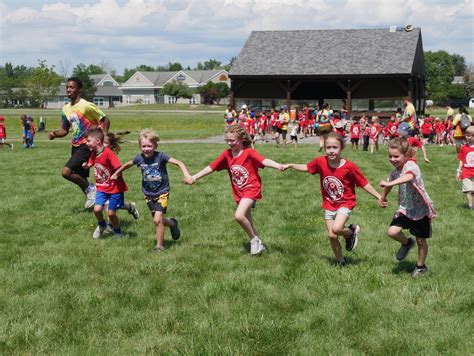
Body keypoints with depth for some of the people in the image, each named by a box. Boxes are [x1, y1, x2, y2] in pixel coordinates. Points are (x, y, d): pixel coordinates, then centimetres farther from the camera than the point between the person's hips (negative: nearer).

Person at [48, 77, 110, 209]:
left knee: (66, 172, -18)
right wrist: (55, 134, -6)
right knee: (80, 178, 11)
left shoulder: (87, 106, -15)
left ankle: (90, 189, 1)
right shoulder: (66, 109, 7)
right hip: (75, 146, 8)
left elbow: (105, 120, -10)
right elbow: (65, 130, 14)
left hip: (85, 146, -8)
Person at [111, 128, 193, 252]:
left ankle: (159, 246, 2)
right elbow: (127, 164, 13)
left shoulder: (160, 156, -20)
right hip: (148, 194, 5)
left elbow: (179, 163, -25)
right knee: (158, 220, 12)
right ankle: (172, 223, 45)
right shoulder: (139, 158, -8)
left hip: (162, 192, -4)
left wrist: (186, 175, -40)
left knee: (157, 219, -16)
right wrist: (116, 174, 21)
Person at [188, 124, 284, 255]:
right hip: (238, 192, 7)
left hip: (251, 189, -7)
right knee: (247, 222, 13)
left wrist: (278, 166, -48)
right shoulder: (226, 154, 2)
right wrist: (195, 177, 3)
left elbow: (264, 161, -30)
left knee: (239, 215, -25)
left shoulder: (249, 152, -14)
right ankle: (259, 245, 31)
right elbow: (211, 167, 6)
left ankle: (254, 240, -4)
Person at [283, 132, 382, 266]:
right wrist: (290, 165, 0)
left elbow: (364, 183, -12)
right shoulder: (320, 161, -13)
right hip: (329, 204, 4)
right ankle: (340, 261, 29)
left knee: (336, 229, -26)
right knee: (331, 236, 5)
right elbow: (307, 167, 7)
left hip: (345, 203, -4)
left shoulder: (349, 166, -21)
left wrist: (379, 197, -10)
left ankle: (352, 231, 8)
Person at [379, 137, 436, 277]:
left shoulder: (411, 166, -25)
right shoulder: (396, 170, -1)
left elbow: (409, 177, -49)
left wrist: (389, 183, -57)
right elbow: (390, 183, 20)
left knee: (421, 240, 8)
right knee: (392, 232, -13)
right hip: (405, 208, 6)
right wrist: (383, 198, 29)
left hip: (420, 209, -6)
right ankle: (407, 243, 19)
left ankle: (421, 266, 30)